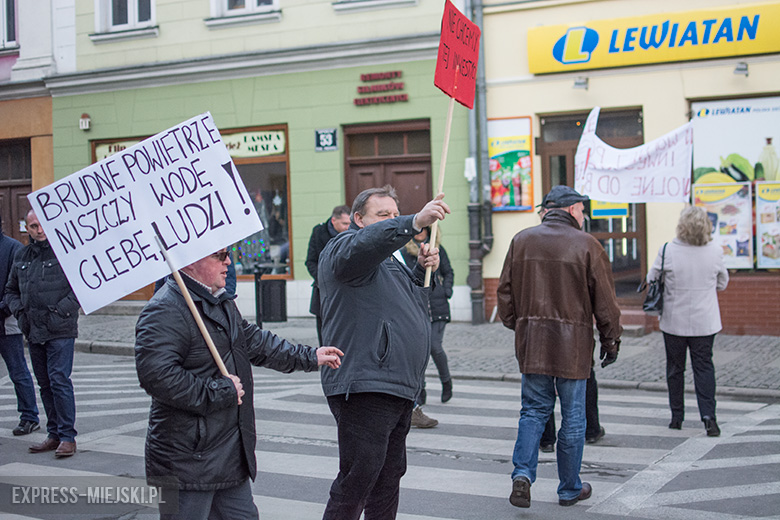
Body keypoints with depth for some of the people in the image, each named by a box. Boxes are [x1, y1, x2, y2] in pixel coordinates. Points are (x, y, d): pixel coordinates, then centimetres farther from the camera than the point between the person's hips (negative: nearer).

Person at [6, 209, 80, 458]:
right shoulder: (21, 256, 13)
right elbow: (11, 290, 23)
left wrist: (60, 310, -14)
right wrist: (19, 311, 6)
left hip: (60, 331, -6)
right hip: (34, 332, 6)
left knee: (59, 380, -10)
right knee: (45, 385, 11)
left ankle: (68, 437, -4)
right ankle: (54, 435, 19)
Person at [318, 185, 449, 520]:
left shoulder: (388, 260, 24)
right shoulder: (344, 247, -7)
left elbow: (409, 305, 28)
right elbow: (367, 242, -31)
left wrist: (422, 271, 10)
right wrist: (415, 222, -44)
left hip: (398, 390, 10)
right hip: (364, 389, -10)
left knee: (389, 478, 18)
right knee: (355, 484, -9)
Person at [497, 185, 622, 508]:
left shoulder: (521, 240, 5)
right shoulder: (586, 245, -6)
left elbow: (506, 291, 9)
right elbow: (604, 300, -3)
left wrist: (514, 325, 21)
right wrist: (611, 340, 7)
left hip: (530, 341, 3)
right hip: (572, 342, -3)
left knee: (534, 409, 14)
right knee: (573, 415, 8)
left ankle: (523, 472, -3)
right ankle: (569, 489, 18)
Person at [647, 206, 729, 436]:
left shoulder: (668, 251, -14)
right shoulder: (715, 252, -7)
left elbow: (652, 279, -1)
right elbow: (722, 283, 8)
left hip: (674, 321, -1)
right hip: (705, 322, 1)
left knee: (675, 368, 12)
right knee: (704, 366, 8)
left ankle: (677, 417, 18)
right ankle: (708, 415, -3)